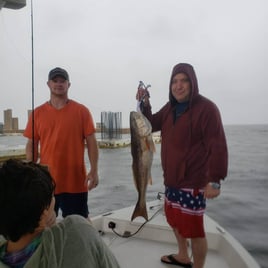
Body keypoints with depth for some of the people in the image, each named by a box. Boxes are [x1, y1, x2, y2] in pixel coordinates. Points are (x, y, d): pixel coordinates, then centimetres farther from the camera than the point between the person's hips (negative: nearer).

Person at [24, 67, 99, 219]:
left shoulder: (82, 111, -3)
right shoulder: (38, 113, 3)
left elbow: (91, 142, -4)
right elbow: (32, 145, 6)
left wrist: (94, 170, -11)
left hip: (76, 183, -2)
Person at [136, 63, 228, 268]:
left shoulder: (206, 108, -16)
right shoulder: (170, 108, 9)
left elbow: (218, 147, -19)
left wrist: (215, 180, -24)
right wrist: (145, 105, -5)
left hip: (193, 182, -8)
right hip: (171, 178, 8)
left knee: (194, 228, 1)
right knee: (175, 219, 22)